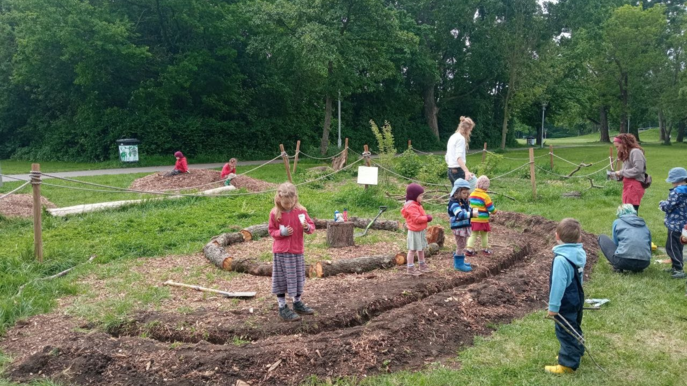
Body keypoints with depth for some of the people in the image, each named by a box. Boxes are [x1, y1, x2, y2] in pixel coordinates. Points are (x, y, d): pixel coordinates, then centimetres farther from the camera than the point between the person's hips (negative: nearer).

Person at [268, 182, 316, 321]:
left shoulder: (301, 211, -4)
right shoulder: (275, 213, -8)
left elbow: (311, 225, 0)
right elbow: (271, 230, 1)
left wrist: (307, 227, -23)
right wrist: (281, 233, -18)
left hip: (297, 250, 3)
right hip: (281, 252, -3)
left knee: (298, 278, 15)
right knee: (282, 279, 3)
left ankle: (297, 303, 34)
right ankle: (282, 307, 13)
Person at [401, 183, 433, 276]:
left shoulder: (416, 204, 11)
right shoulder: (412, 206, -23)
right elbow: (416, 219, -28)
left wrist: (426, 217, 1)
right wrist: (427, 218, -18)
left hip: (421, 231, 11)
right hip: (415, 232, -11)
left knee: (421, 248, 20)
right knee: (412, 250, -2)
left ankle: (422, 265, 34)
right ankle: (410, 269, 5)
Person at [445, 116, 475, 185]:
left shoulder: (452, 137, 17)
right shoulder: (461, 138, -10)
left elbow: (447, 157, 19)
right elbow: (458, 157, -23)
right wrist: (467, 172, -32)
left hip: (451, 170, 9)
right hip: (458, 170, -9)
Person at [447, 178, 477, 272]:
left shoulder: (464, 202, 9)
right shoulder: (454, 203, -21)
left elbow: (467, 210, 25)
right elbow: (460, 215, -34)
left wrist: (472, 210, 5)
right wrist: (471, 214, -42)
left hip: (465, 227, 9)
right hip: (458, 228, -9)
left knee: (462, 246, 19)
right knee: (461, 246, -1)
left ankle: (460, 262, 32)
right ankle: (459, 264, 8)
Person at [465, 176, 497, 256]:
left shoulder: (472, 194, 3)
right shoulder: (485, 196, -16)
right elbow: (491, 208, -11)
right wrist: (494, 211, 9)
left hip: (473, 219, 5)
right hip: (483, 219, -5)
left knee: (473, 234, 9)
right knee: (484, 235, 12)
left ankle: (469, 249, -3)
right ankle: (485, 249, 24)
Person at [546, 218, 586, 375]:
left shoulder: (561, 259, -29)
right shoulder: (579, 254, -3)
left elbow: (558, 285, -27)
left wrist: (553, 306, -19)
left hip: (566, 304, -9)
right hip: (577, 299, 9)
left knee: (565, 332, 4)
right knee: (574, 328, 25)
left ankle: (568, 363, 14)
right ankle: (576, 352, 43)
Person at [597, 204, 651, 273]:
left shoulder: (617, 222, 14)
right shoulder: (643, 224, 23)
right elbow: (649, 247, 27)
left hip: (623, 261, -4)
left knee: (602, 238, 20)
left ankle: (617, 266, 8)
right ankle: (637, 268, 15)